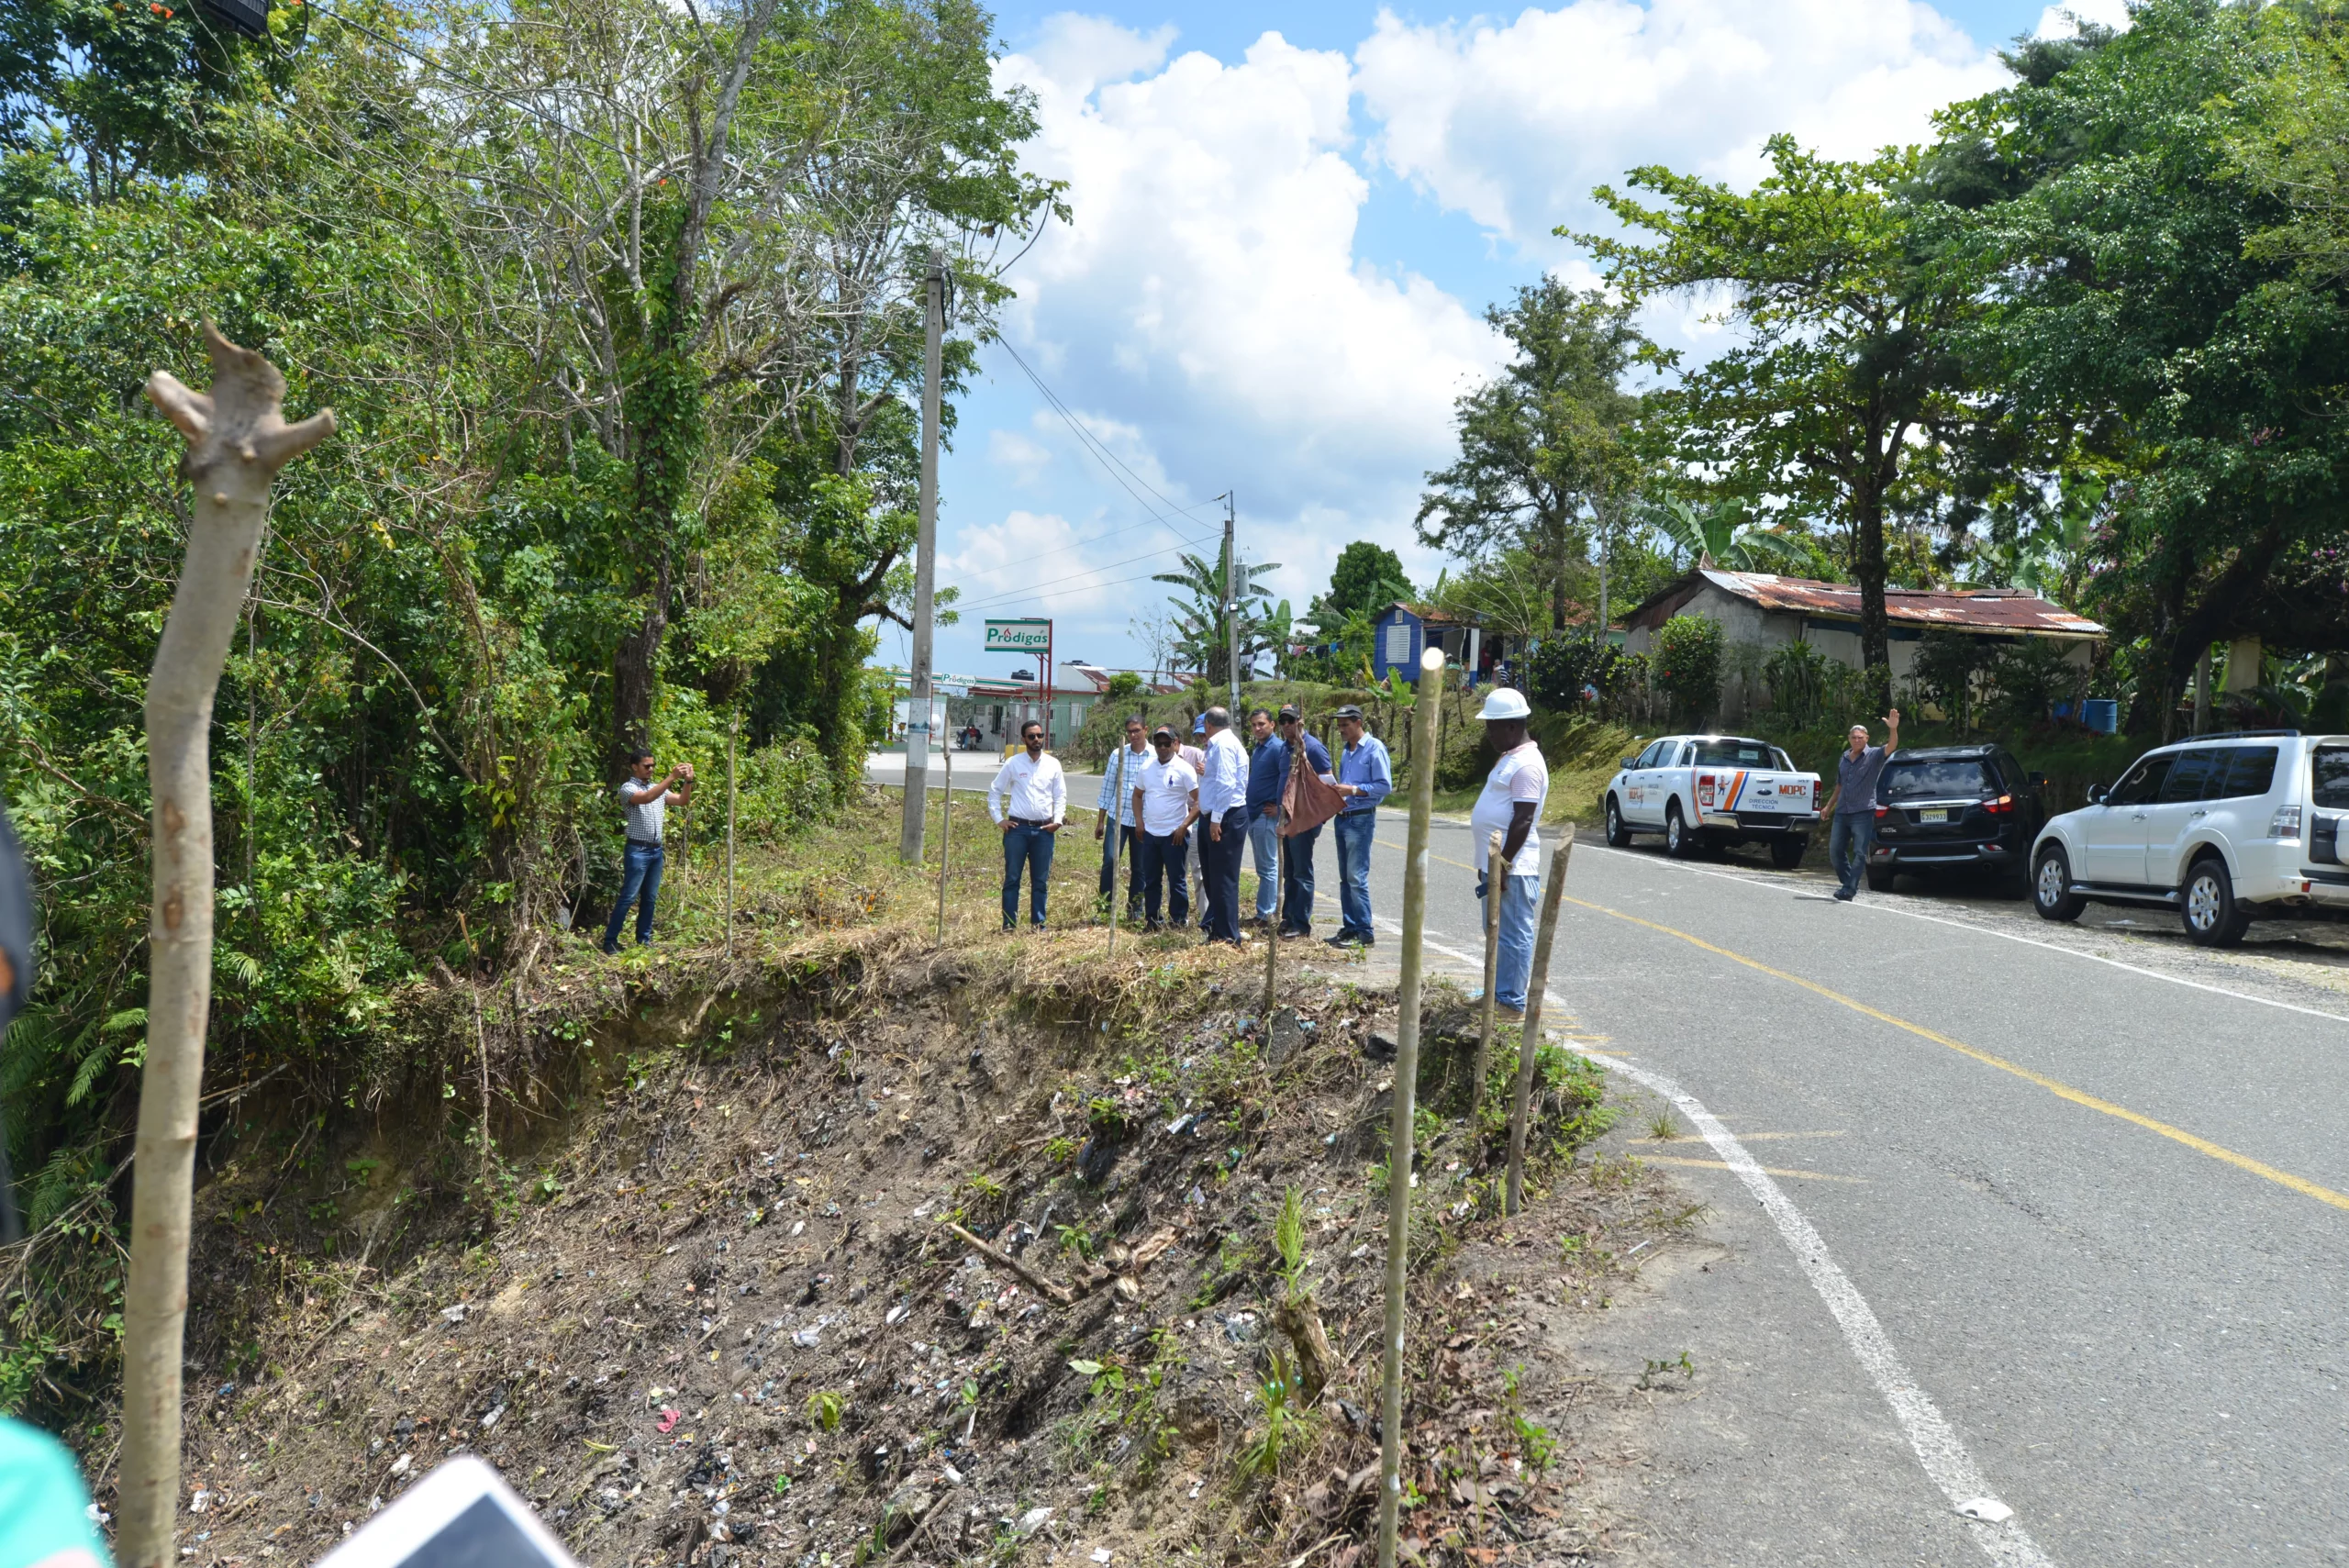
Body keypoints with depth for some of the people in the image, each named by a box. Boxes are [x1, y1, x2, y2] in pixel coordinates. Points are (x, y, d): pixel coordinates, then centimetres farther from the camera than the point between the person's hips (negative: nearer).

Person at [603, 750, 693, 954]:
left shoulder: (658, 788, 14)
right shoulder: (628, 788, -7)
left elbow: (682, 800, 10)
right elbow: (646, 798, -26)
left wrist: (688, 781, -8)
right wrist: (672, 777, -30)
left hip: (656, 850, 7)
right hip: (637, 850, -7)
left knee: (650, 897, 10)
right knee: (628, 897, -7)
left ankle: (644, 938, 18)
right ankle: (610, 940, -1)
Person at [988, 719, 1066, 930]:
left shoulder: (1053, 764, 5)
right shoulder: (1013, 763, 0)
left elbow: (1060, 795, 10)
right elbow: (995, 791, 6)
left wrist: (1058, 820, -2)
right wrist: (999, 818, 0)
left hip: (1044, 830, 2)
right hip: (1017, 828, -2)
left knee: (1040, 881, 8)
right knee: (1012, 879, 2)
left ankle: (1039, 923, 15)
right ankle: (1009, 924, 6)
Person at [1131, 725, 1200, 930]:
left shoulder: (1184, 769, -10)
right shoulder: (1147, 767, 7)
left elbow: (1199, 801, -12)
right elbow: (1137, 795, 19)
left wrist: (1184, 827, -16)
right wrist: (1139, 821, 7)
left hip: (1174, 835, -5)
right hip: (1150, 834, 5)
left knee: (1176, 880, 2)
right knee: (1150, 880, 11)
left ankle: (1180, 921, 10)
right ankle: (1151, 920, 21)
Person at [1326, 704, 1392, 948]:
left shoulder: (1374, 748, -10)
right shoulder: (1346, 751, 17)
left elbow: (1385, 786, -15)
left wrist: (1354, 790, -20)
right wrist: (1337, 791, 4)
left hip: (1361, 820, -9)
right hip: (1342, 818, 9)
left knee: (1356, 877, -10)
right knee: (1345, 877, 11)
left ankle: (1364, 932, -6)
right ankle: (1349, 927, 17)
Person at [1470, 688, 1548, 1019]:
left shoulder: (1526, 764, -16)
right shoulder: (1509, 758, 17)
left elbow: (1523, 821, -22)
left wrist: (1502, 865, -23)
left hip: (1512, 868, -11)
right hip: (1496, 864, 11)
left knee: (1513, 935, -5)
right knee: (1498, 934, 16)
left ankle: (1511, 1002, -1)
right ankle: (1498, 993, 25)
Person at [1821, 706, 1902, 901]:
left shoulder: (1874, 755, -4)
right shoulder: (1843, 758, 12)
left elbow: (1891, 746, -25)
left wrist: (1893, 729, -43)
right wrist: (1829, 805, 24)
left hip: (1862, 813, -6)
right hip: (1841, 812, 6)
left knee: (1859, 854, -9)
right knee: (1835, 852, 8)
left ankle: (1848, 892, -10)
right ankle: (1850, 886, 20)